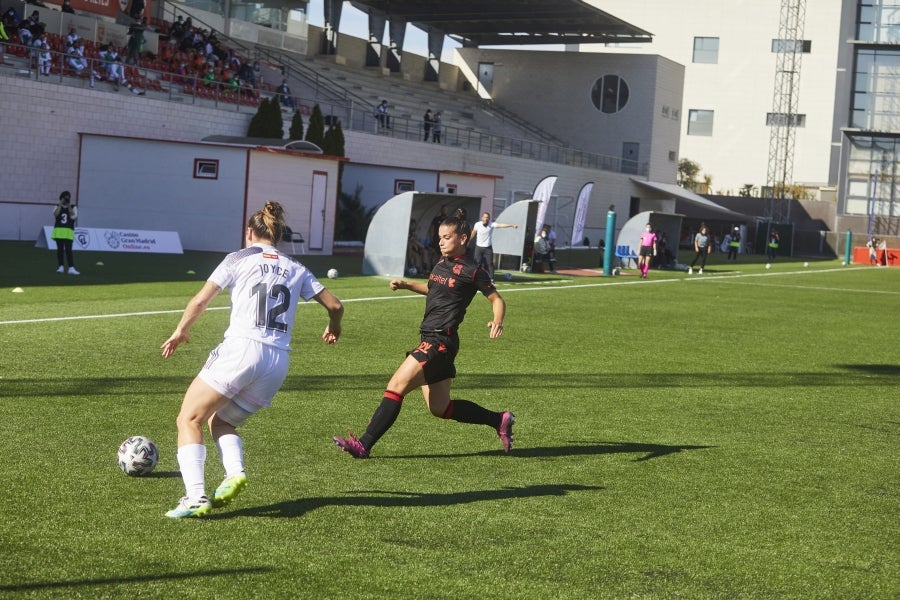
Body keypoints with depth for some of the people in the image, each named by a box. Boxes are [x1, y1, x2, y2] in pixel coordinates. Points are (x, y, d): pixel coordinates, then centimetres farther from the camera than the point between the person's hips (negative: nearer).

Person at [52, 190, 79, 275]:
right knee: (60, 249, 7)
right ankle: (61, 267, 15)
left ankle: (71, 268, -18)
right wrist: (60, 204, -7)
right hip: (59, 230, 2)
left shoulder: (73, 207, 7)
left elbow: (73, 216, -10)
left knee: (68, 250, -11)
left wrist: (69, 206, -10)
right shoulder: (57, 207, 11)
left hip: (68, 232, -2)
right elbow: (56, 214, -9)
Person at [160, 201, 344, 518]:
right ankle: (235, 472, -7)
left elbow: (199, 302, 2)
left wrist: (181, 331, 18)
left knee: (189, 419, 4)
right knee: (220, 421, 22)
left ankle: (196, 497, -15)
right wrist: (334, 327, 38)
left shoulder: (239, 259, 7)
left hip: (241, 349, -5)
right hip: (278, 363, 5)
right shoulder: (296, 269, 17)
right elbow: (335, 305, 16)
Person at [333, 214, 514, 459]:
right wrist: (406, 285, 23)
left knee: (396, 386, -15)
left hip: (441, 342, -9)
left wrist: (497, 321, -21)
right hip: (430, 339, 9)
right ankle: (500, 420, 25)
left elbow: (497, 299, -1)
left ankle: (364, 445, -15)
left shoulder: (472, 272, -6)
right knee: (440, 408, 12)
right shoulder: (441, 264, 17)